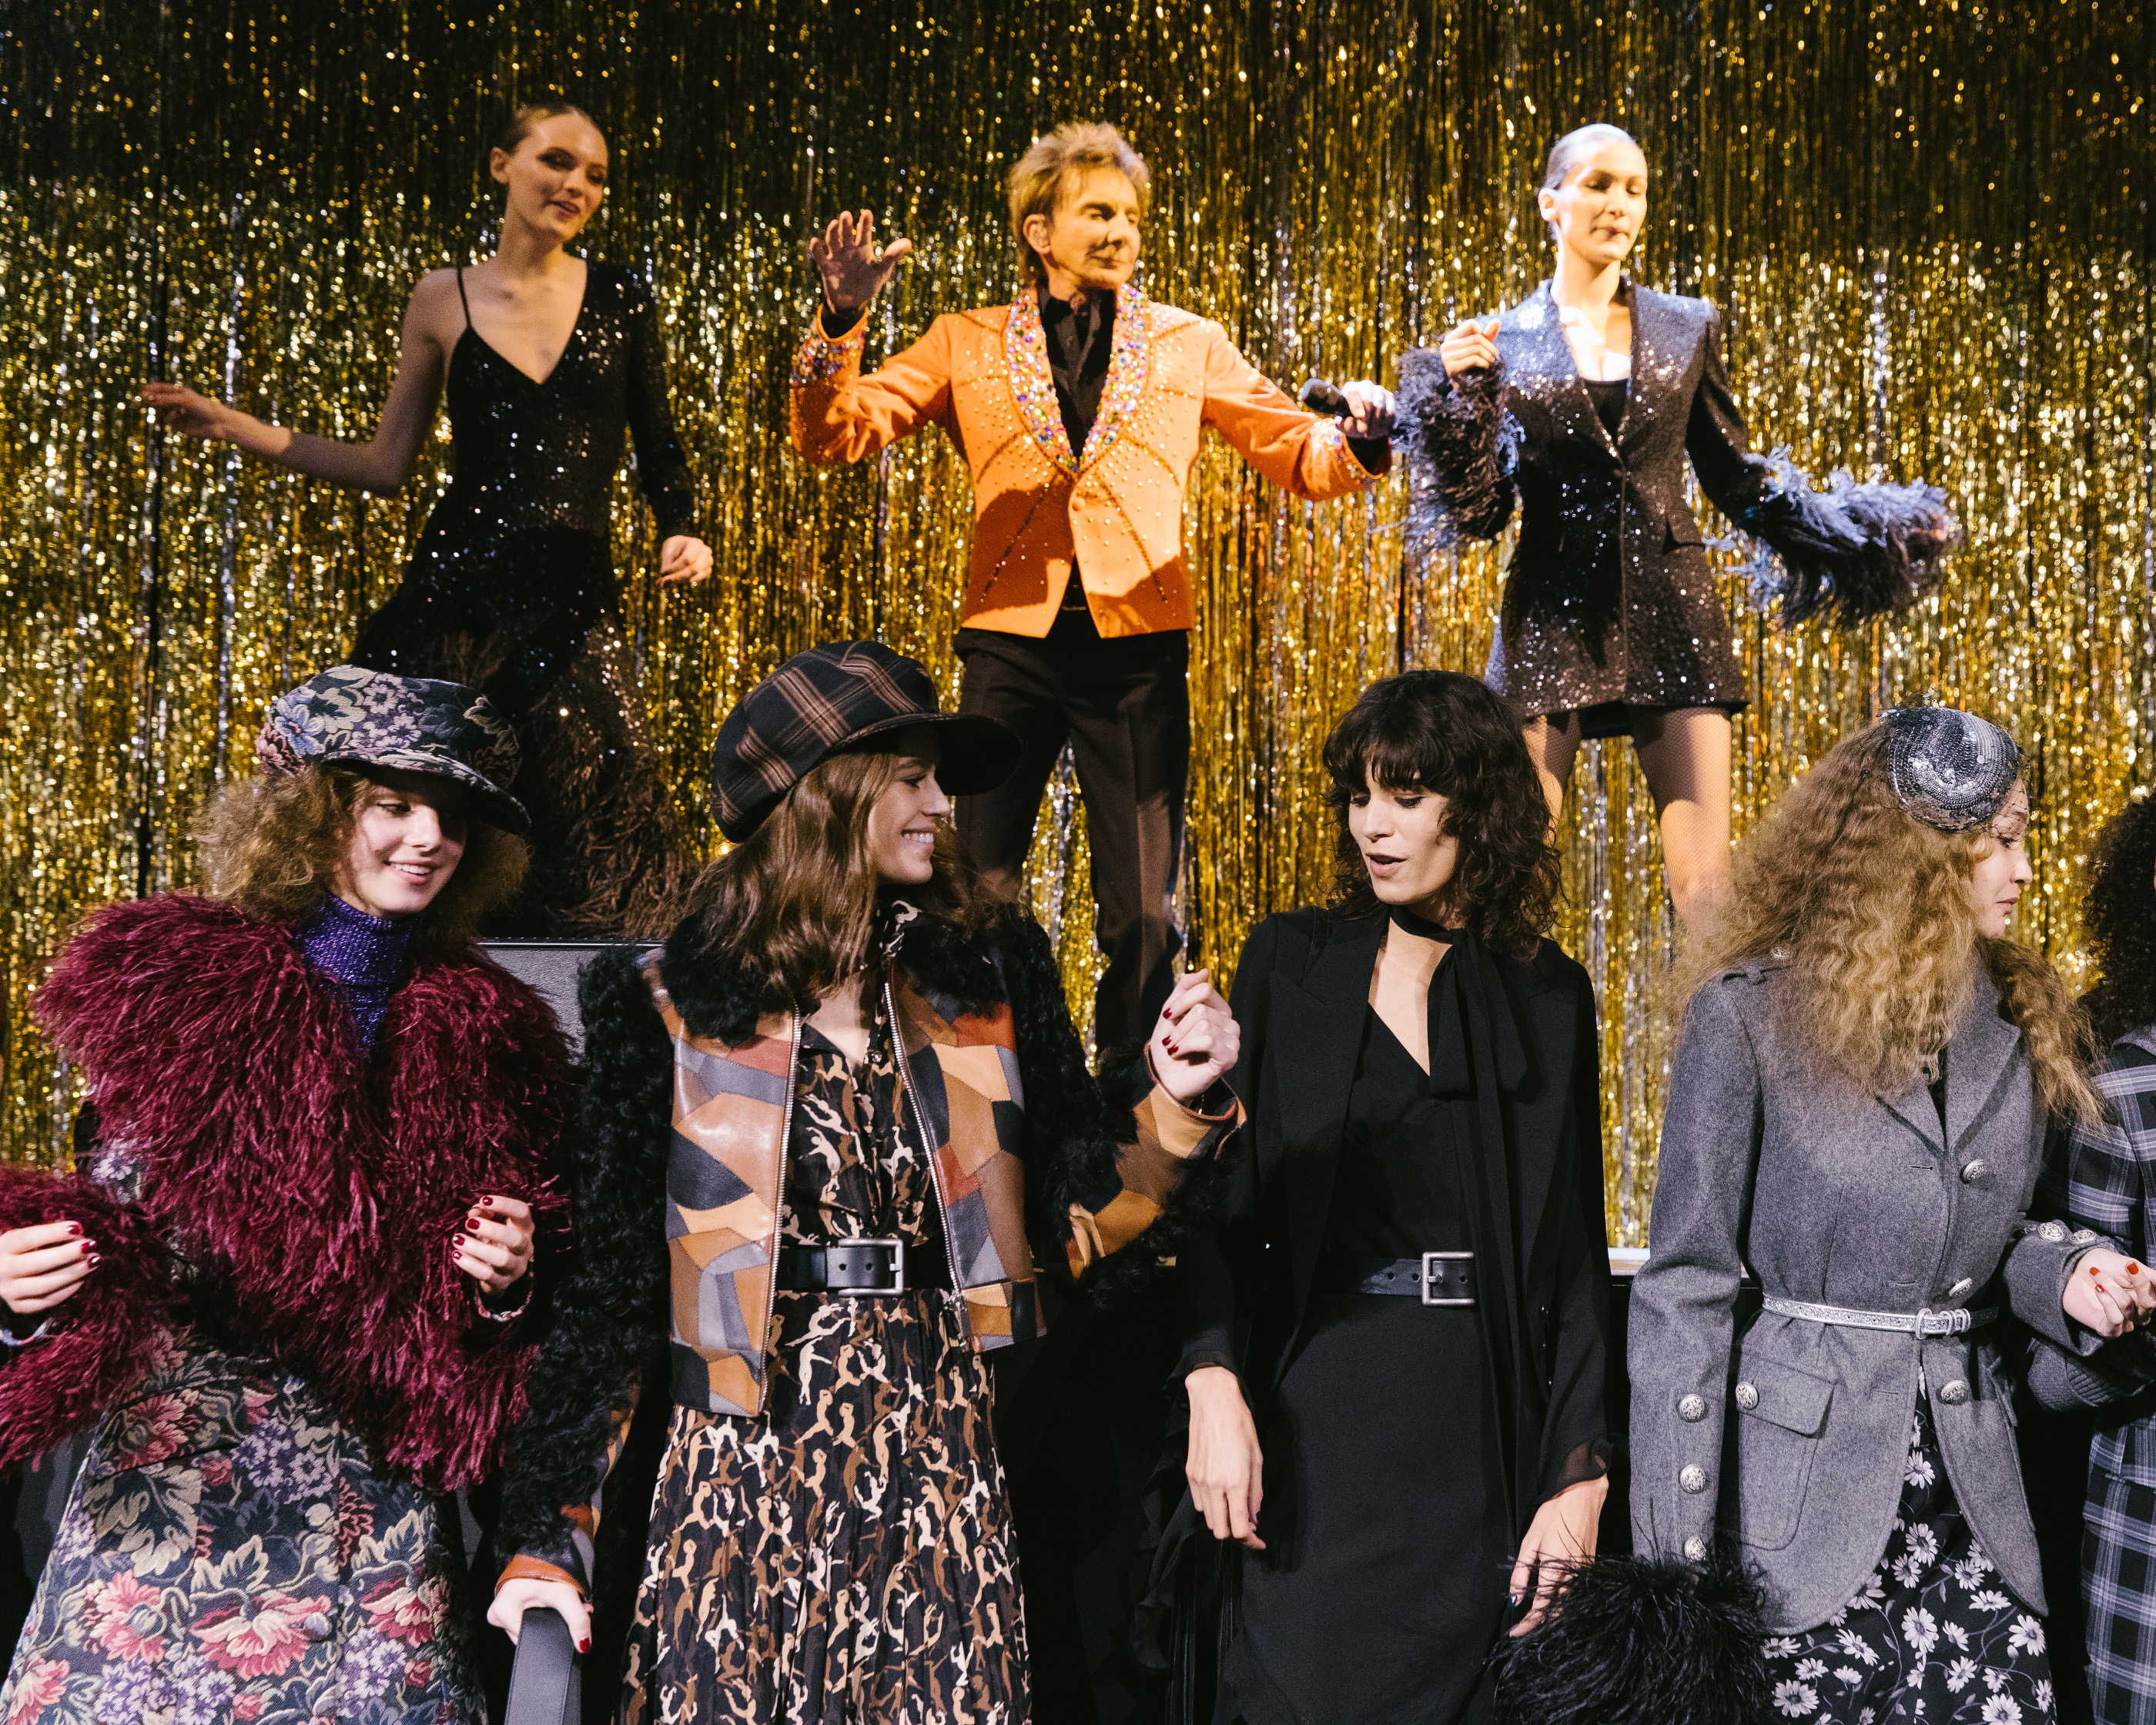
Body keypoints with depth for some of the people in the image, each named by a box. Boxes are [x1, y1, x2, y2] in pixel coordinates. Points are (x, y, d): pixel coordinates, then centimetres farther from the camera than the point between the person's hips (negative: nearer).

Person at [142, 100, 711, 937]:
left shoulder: (621, 302, 8)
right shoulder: (444, 300, 9)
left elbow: (659, 452, 13)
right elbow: (385, 464, 13)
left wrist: (681, 533, -7)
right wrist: (235, 427, 9)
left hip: (572, 606, 0)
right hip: (454, 591, 1)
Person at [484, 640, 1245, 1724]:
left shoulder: (991, 982, 9)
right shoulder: (667, 1005, 1)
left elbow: (1080, 1233, 8)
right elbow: (612, 1284, 2)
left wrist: (1175, 1108, -8)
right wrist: (549, 1536, -2)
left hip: (943, 1484, 2)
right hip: (743, 1486, -2)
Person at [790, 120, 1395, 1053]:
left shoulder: (1189, 345, 11)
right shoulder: (966, 345, 9)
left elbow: (1298, 454, 9)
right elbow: (832, 435, 3)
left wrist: (1356, 444, -13)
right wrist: (841, 321, -12)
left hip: (1139, 644, 1)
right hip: (1010, 637, 0)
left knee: (1144, 915, 4)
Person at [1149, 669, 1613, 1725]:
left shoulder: (1548, 999, 6)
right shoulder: (1289, 963, 5)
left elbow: (1575, 1252, 5)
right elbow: (1223, 1195, 0)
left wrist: (1581, 1477, -2)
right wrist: (1216, 1384, -14)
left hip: (1485, 1425, 1)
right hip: (1315, 1411, -1)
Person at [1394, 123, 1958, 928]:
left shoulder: (1687, 327, 11)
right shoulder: (1506, 340, 6)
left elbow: (1733, 474, 15)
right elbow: (1480, 505, 3)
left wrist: (1843, 533, 6)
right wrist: (1462, 393, -11)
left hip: (1670, 608, 1)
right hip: (1554, 610, -1)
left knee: (1706, 877, -6)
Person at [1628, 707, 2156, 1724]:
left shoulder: (2018, 1022, 11)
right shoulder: (1749, 1013, -7)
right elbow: (1687, 1280, -7)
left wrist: (2061, 1275, -1)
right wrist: (1675, 1551, -11)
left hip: (1967, 1496, 5)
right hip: (1801, 1496, -5)